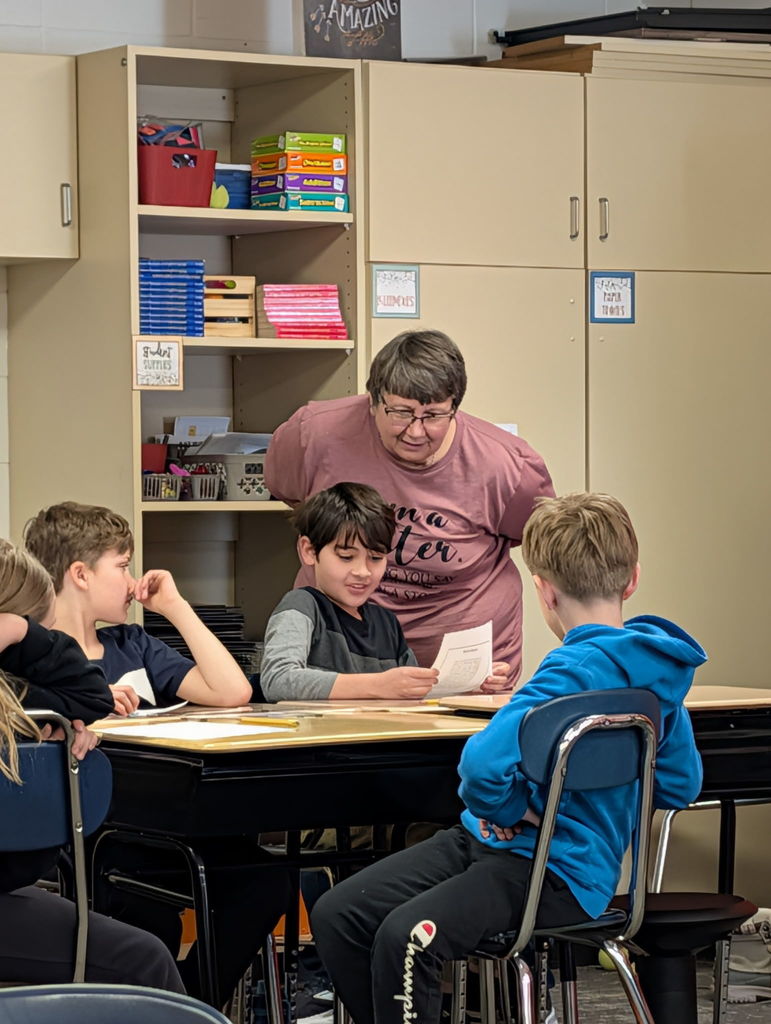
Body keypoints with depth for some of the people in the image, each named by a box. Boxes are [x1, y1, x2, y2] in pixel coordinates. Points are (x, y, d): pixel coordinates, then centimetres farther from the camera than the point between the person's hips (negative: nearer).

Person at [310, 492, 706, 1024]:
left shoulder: (576, 671, -19)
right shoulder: (656, 668, 10)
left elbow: (484, 766, -30)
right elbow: (682, 783, 20)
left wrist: (521, 810, -11)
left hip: (557, 873, -10)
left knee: (404, 938, -34)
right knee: (336, 916, 0)